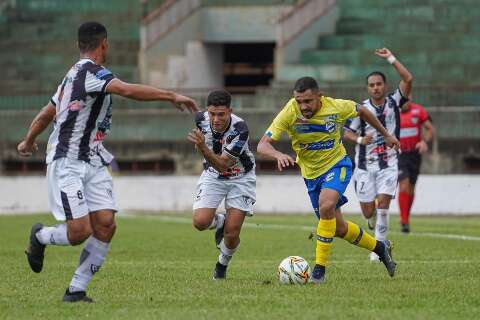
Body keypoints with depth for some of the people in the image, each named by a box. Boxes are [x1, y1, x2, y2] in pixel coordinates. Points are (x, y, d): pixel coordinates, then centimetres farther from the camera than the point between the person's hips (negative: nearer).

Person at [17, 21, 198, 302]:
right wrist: (172, 96, -28)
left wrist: (28, 142, 44)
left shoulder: (75, 74, 16)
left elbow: (45, 114, 27)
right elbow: (127, 90, -31)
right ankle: (40, 236, 18)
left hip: (93, 163, 9)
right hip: (67, 164, -9)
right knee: (80, 231, -15)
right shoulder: (91, 72, -14)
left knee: (106, 225, -5)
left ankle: (76, 290, 1)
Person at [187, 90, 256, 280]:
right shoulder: (201, 119, -19)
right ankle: (221, 222, 16)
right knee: (200, 222, -20)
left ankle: (222, 264, 23)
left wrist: (203, 147, -51)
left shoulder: (240, 129, -33)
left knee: (232, 234, -9)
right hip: (212, 175, 3)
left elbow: (222, 165, -37)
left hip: (240, 177, -3)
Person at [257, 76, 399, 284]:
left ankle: (319, 269, -25)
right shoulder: (289, 113, -22)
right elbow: (262, 145, -27)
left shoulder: (336, 107, -20)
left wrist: (386, 135, 15)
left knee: (326, 205, -31)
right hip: (311, 173, 3)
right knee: (338, 229, 8)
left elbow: (361, 111, 3)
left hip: (337, 164, -3)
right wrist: (278, 155, -49)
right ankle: (379, 247, 35)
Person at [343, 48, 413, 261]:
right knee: (368, 212, 2)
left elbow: (408, 79, -13)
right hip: (365, 165, 1)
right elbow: (347, 133, 2)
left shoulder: (394, 102, -1)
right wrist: (360, 139, -19)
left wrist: (390, 58, -14)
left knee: (383, 203, -17)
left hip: (388, 165, -1)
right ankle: (377, 227, 39)